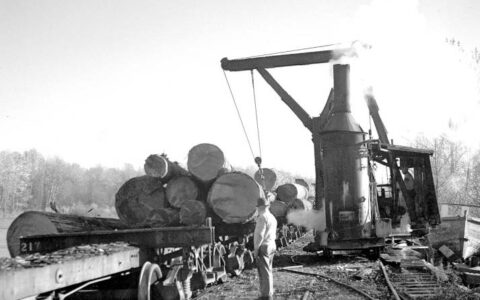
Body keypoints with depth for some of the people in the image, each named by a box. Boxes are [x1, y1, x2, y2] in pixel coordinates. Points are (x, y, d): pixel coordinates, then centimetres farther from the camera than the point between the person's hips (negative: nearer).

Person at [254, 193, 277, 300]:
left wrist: (256, 249, -15)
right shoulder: (272, 217, 14)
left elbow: (260, 235, -19)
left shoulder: (262, 217, -15)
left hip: (263, 247, -9)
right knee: (268, 270, 15)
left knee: (264, 271, -5)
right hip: (272, 246, 9)